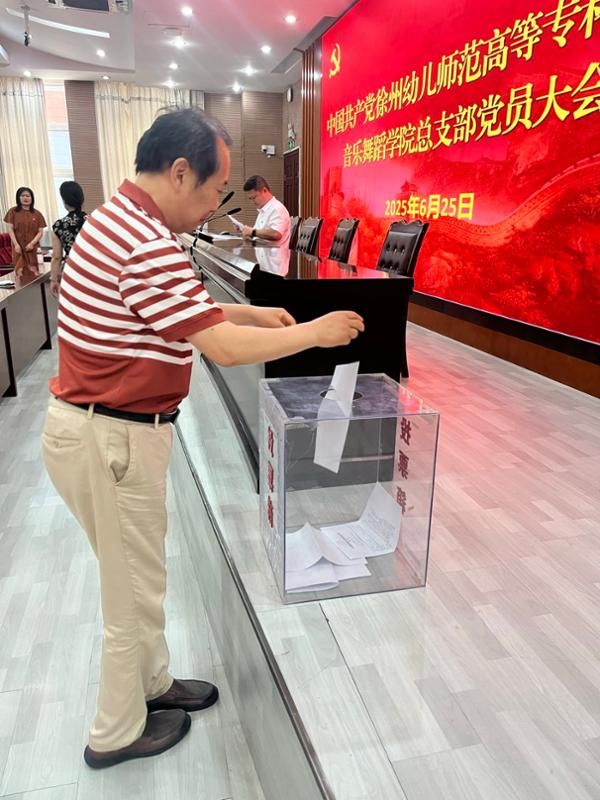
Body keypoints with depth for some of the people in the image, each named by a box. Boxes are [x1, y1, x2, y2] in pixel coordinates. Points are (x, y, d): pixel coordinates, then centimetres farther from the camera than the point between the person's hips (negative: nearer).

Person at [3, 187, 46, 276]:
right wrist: (16, 244, -11)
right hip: (18, 247, -1)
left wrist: (32, 243, -11)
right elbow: (10, 229, 1)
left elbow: (40, 232, 3)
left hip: (31, 247, 1)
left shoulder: (37, 214, 6)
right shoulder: (13, 212, 4)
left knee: (33, 272, 0)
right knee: (20, 271, -4)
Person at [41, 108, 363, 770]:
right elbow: (225, 348, -25)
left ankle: (151, 684, 45)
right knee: (134, 590, 9)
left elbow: (185, 309, 19)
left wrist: (253, 312, 12)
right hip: (110, 439, -10)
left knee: (137, 575, 23)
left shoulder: (122, 220, 10)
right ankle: (117, 734, 32)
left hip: (102, 425, 10)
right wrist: (315, 332, -12)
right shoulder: (147, 245, -25)